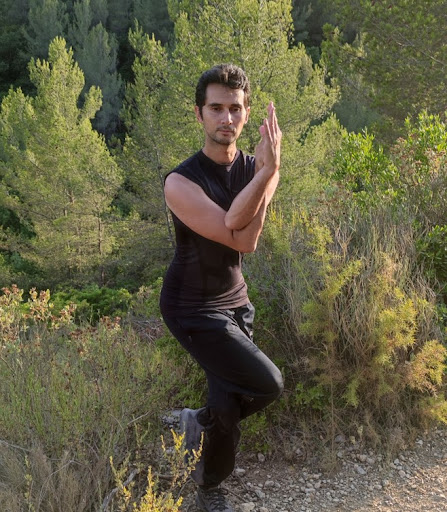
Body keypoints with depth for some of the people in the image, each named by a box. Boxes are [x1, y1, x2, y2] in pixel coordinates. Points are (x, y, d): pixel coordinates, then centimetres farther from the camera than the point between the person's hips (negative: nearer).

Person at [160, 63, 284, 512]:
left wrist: (269, 169, -36)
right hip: (192, 308, -5)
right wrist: (266, 173, -35)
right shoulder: (181, 183, -20)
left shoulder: (257, 169, -4)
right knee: (266, 384, -15)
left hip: (235, 300, 6)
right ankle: (199, 422, 16)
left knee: (229, 405, 11)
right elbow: (238, 237, -31)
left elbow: (243, 236, -24)